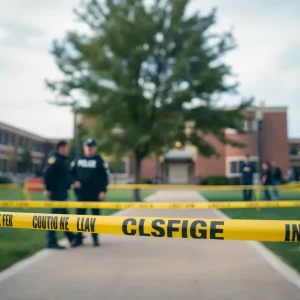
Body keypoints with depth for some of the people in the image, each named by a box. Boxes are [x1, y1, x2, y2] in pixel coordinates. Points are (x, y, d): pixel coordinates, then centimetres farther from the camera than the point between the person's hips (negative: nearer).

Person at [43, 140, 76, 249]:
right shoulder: (55, 159, -15)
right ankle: (51, 242, 4)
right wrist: (48, 189, -22)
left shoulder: (61, 160, 16)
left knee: (63, 215, 18)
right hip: (56, 193, -11)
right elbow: (47, 173, -25)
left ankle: (71, 238, 29)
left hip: (61, 193, 11)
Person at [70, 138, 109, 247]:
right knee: (80, 215, 6)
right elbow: (71, 172, 15)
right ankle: (78, 238, 16)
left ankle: (95, 237, 20)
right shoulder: (77, 160, 8)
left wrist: (103, 191, -11)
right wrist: (75, 181, -5)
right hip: (81, 193, 2)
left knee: (95, 215, 8)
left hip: (96, 193, -2)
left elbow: (105, 176, -4)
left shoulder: (100, 161, -2)